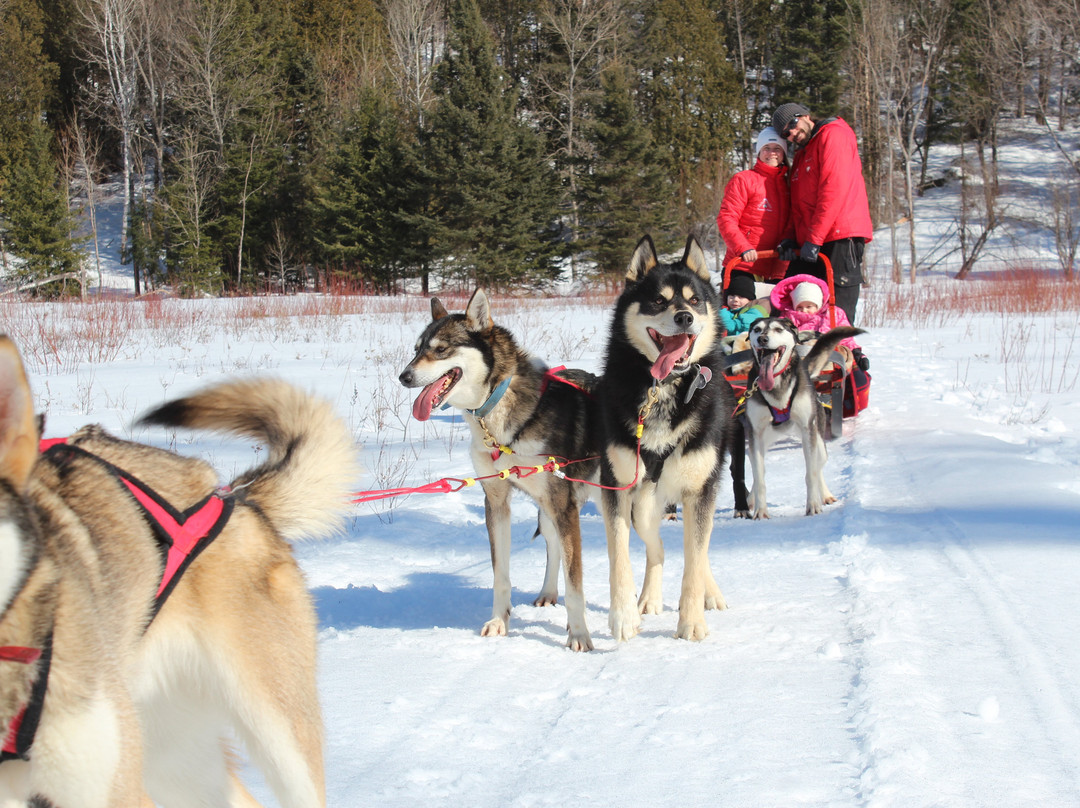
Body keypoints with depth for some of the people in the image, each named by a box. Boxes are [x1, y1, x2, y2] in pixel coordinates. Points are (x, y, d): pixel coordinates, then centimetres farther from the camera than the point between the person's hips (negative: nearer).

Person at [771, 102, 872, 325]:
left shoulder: (833, 135, -2)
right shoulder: (801, 155, 25)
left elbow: (834, 189, -13)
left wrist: (813, 239, -16)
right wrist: (793, 239, 3)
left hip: (841, 239, -9)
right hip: (809, 243, 9)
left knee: (838, 313, -12)